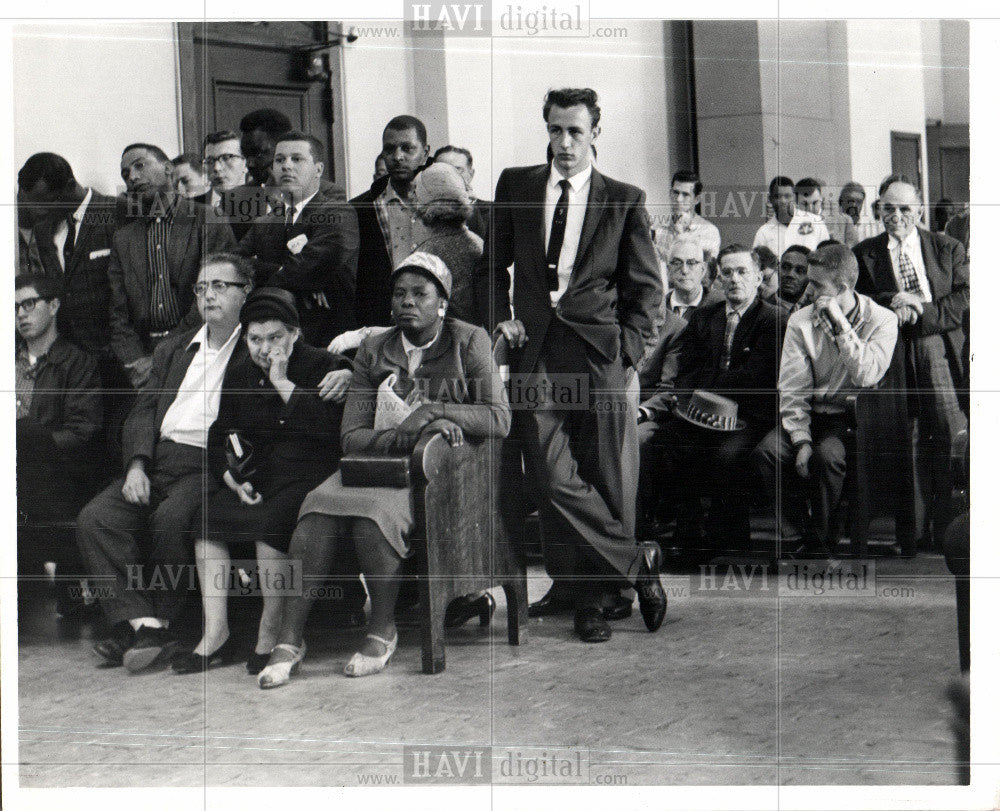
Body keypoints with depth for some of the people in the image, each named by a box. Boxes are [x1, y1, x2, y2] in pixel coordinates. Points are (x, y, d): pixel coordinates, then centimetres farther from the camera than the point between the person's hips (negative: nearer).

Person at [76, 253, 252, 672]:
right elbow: (143, 413, 16)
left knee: (170, 519, -34)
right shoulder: (171, 349, 25)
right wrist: (137, 465, -2)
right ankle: (142, 623, -23)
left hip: (208, 465, -5)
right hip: (155, 461, 6)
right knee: (95, 518, -19)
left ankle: (155, 622, -18)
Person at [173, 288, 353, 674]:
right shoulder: (238, 374, 14)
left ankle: (270, 635, -20)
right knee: (204, 515, -19)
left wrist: (283, 383, -16)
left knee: (268, 520, -33)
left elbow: (328, 429, -17)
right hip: (256, 474, 6)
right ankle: (215, 633, -15)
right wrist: (232, 477, -4)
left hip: (308, 473, -6)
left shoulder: (323, 367, -2)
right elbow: (218, 436, 15)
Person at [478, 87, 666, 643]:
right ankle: (637, 565, 0)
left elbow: (647, 285, 9)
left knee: (608, 477, -2)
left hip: (601, 352, -1)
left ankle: (589, 597, 11)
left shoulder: (625, 200, 8)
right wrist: (501, 318, 5)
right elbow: (494, 265, 21)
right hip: (536, 352, 2)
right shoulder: (515, 187, 15)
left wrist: (630, 350, -2)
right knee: (554, 477, -11)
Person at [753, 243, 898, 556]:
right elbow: (792, 391, -1)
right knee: (766, 452, -26)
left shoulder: (881, 320, -5)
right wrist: (802, 440, -14)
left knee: (826, 456, -35)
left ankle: (819, 542, -13)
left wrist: (840, 323, -20)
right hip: (812, 416, 3)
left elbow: (867, 376, -21)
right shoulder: (801, 321, 2)